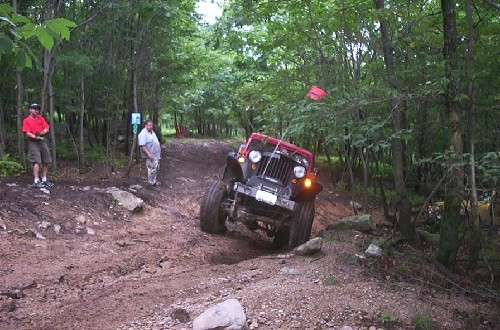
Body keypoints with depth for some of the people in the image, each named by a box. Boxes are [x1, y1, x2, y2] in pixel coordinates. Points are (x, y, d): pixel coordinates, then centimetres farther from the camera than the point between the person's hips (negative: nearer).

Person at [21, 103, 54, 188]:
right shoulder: (26, 120, -2)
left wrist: (42, 132, -11)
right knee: (37, 161, -14)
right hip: (33, 142, -6)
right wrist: (36, 137, -21)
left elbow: (47, 129, 10)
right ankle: (36, 181, -14)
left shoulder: (41, 118, 13)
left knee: (47, 161, 6)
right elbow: (27, 133, -11)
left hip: (42, 141, 6)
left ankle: (44, 180, 16)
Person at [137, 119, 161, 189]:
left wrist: (159, 152, 23)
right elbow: (142, 145, -25)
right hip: (150, 156, -9)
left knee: (156, 168, 17)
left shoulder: (152, 132, 12)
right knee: (152, 169, -5)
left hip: (156, 155, 10)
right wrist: (148, 153, -31)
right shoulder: (143, 134, -18)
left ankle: (154, 181, 29)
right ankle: (151, 183, 6)